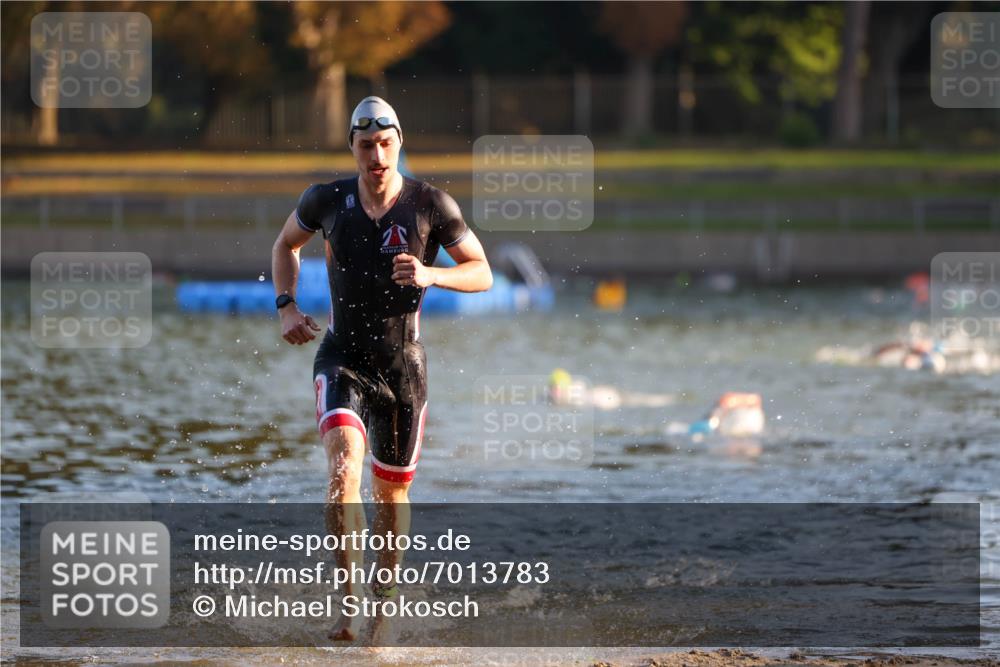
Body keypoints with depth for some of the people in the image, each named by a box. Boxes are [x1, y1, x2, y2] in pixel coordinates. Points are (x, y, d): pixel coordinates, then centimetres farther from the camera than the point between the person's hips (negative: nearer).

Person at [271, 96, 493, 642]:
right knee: (344, 465, -24)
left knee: (392, 488, 11)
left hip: (403, 365, 1)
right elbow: (286, 244, 16)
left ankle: (383, 600, 32)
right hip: (342, 357, -1)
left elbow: (482, 274, -4)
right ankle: (348, 602, -23)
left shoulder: (431, 205, -10)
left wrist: (431, 275, -23)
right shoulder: (327, 201, -6)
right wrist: (287, 307, 3)